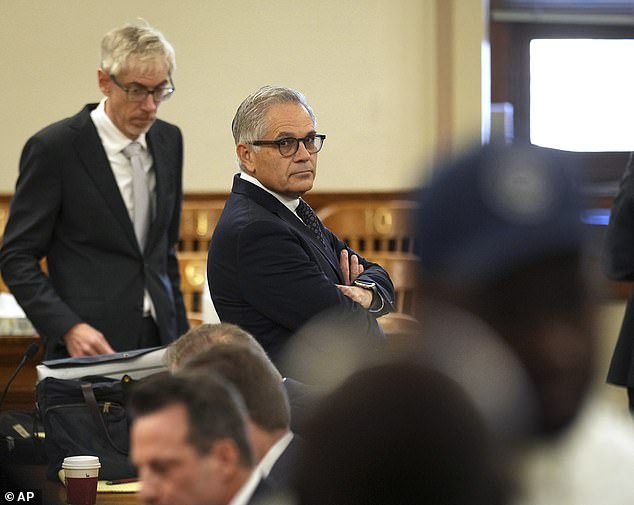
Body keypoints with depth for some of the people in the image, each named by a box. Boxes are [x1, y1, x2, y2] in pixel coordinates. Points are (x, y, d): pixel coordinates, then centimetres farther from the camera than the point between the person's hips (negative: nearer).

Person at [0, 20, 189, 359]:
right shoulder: (54, 148, -8)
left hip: (158, 341, 5)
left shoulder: (169, 141, 9)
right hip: (88, 345, -5)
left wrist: (181, 337, 12)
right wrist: (68, 328, -19)